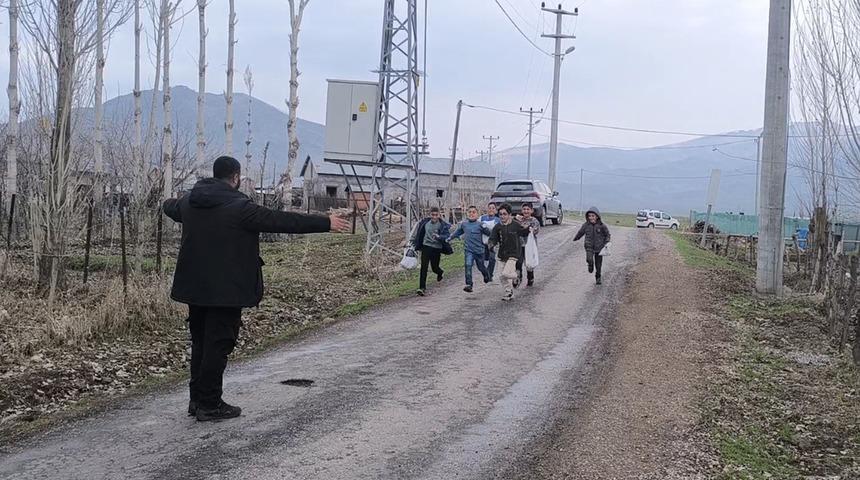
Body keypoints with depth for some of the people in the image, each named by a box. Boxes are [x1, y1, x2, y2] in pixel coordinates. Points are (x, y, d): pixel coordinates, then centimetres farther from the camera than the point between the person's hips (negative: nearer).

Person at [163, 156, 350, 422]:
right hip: (225, 289, -8)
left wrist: (167, 203, 57)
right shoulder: (239, 207, -17)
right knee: (218, 345, 0)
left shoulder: (189, 202, 7)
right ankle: (210, 405, 5)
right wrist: (326, 223, -11)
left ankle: (197, 399, 25)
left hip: (194, 287, 8)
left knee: (200, 342, 18)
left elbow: (171, 207, 31)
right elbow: (282, 220, -17)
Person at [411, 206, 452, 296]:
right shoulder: (425, 223, -1)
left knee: (434, 267, 10)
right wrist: (413, 240, 24)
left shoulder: (443, 225, -9)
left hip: (437, 248, -1)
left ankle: (440, 272, 48)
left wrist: (438, 237, -38)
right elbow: (419, 234, 15)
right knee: (424, 267, -9)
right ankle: (422, 287, -6)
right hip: (426, 247, 1)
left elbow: (446, 236, -19)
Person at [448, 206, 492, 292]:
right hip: (468, 250, 1)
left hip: (479, 250, -1)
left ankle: (486, 276, 48)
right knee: (468, 265, -17)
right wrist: (450, 238, 27)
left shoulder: (480, 224, -9)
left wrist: (485, 228, -31)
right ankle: (469, 284, -17)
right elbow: (457, 232, 18)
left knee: (481, 267, 16)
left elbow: (489, 233, -12)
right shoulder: (463, 224, 1)